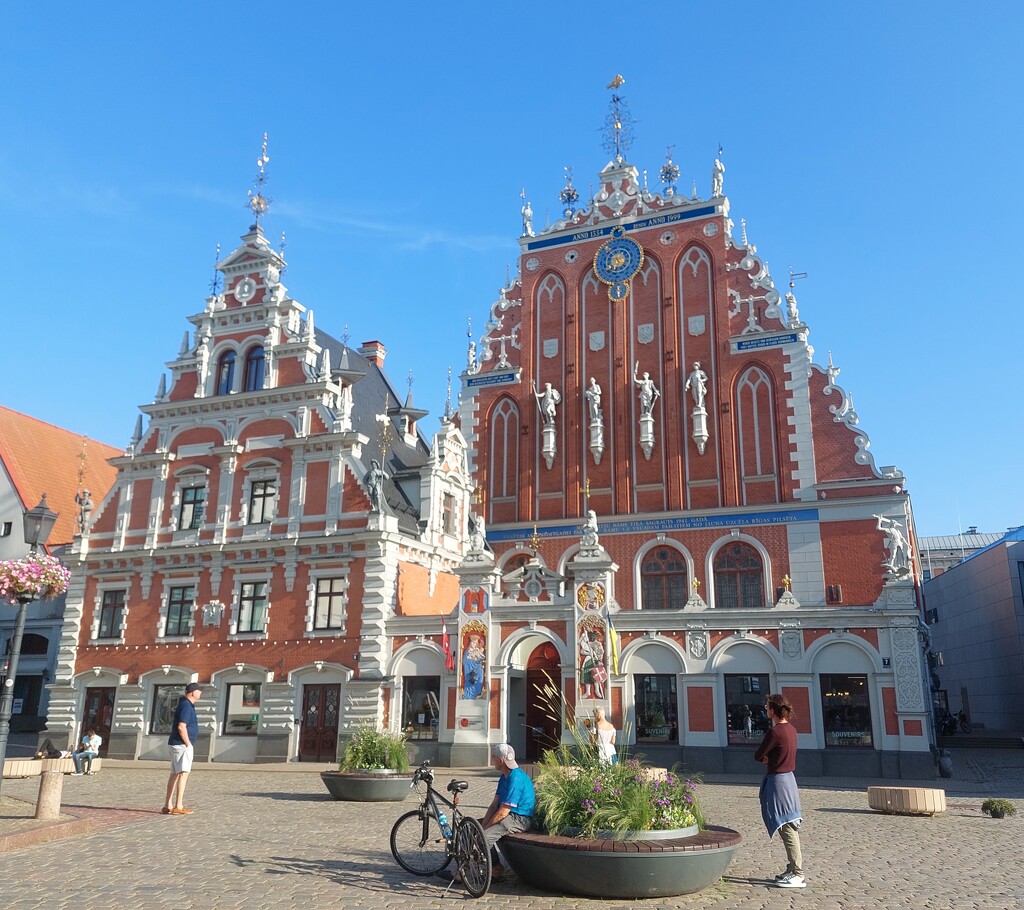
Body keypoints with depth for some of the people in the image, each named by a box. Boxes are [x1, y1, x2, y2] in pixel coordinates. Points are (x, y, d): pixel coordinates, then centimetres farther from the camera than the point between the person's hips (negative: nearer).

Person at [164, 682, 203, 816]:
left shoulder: (186, 704, 14)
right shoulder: (186, 706, -16)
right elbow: (181, 727, -22)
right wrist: (188, 744, -17)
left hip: (177, 745, 11)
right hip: (182, 745, -11)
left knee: (175, 774, 12)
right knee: (183, 773, -12)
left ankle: (168, 806, 16)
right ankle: (178, 807, -14)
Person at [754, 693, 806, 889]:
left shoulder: (774, 731, -20)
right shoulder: (791, 729, 7)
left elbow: (758, 756, -13)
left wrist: (765, 756, 7)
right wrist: (769, 757, 2)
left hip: (777, 781, -9)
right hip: (789, 778, 9)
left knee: (786, 828, -5)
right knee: (790, 827, 15)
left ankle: (797, 875, -2)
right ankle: (793, 869, 23)